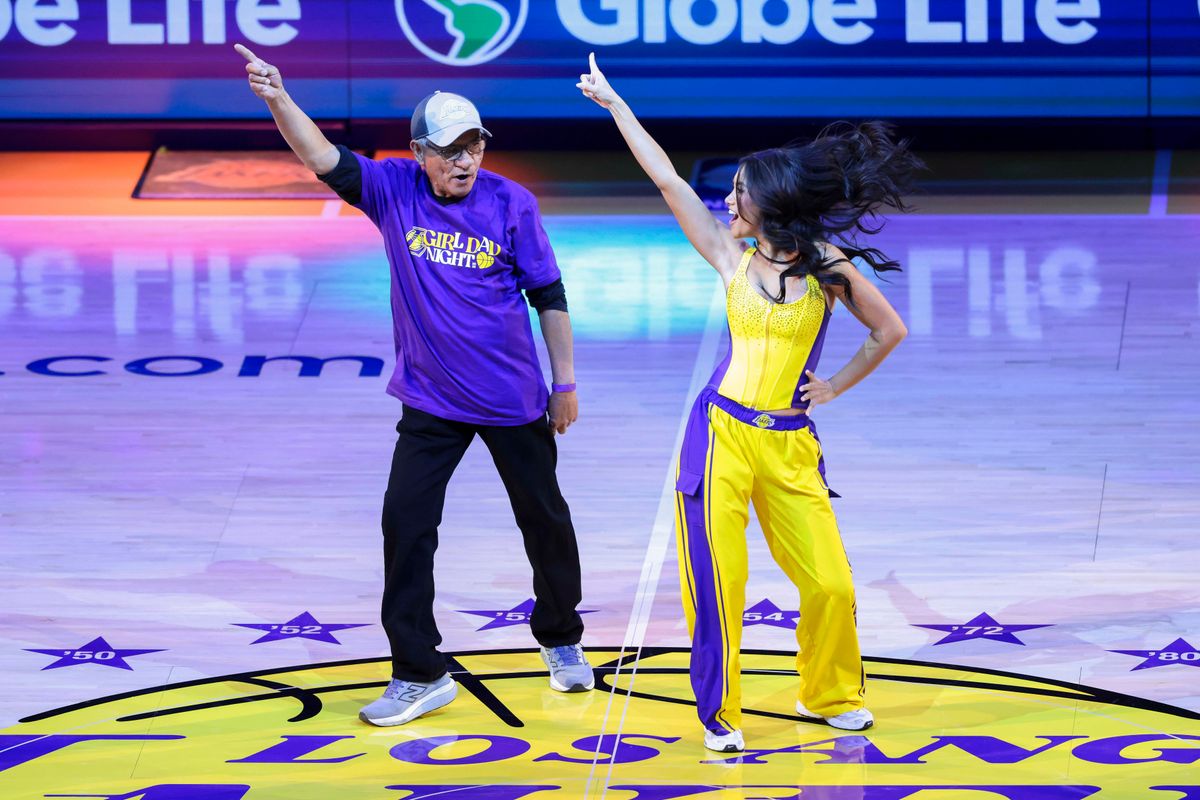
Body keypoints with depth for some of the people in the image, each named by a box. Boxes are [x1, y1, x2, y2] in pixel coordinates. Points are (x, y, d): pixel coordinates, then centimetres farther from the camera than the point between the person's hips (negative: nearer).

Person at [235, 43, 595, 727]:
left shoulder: (511, 203, -9)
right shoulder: (396, 191, -6)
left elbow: (549, 296, -2)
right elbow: (326, 159, -19)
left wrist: (566, 382, 1)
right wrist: (279, 99, -36)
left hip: (514, 400, -1)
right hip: (431, 401, 1)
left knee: (545, 521, 12)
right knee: (405, 524, -5)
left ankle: (562, 642, 36)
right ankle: (419, 675, 5)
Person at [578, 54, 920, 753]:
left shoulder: (828, 264, -2)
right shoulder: (733, 256, 3)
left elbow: (890, 331, 10)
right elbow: (667, 179, 6)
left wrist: (834, 387, 8)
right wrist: (613, 103, 8)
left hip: (790, 441, -1)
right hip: (722, 431, 1)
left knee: (830, 583, -1)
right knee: (718, 582, -2)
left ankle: (830, 696, 23)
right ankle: (719, 714, 13)